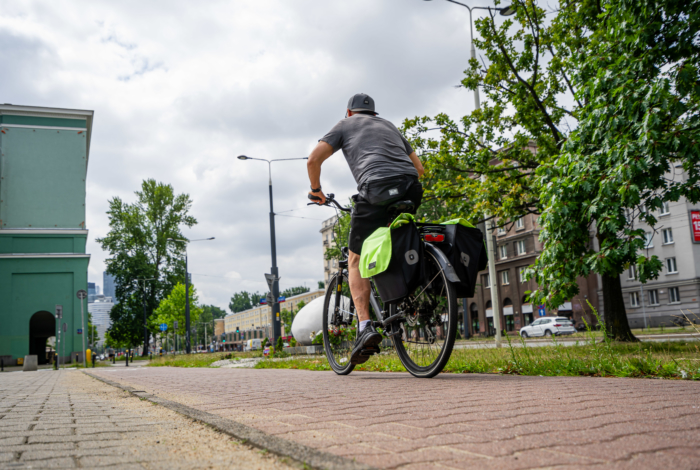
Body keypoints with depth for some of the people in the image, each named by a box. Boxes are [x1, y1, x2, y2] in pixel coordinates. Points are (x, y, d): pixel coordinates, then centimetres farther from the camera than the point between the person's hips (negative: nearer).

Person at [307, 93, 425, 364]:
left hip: (376, 189, -4)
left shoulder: (345, 125, 22)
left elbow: (314, 159, 9)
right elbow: (419, 168, 33)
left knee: (356, 259, 8)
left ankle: (365, 327, -7)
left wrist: (316, 189, 24)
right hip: (411, 188, 5)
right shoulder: (389, 126, 35)